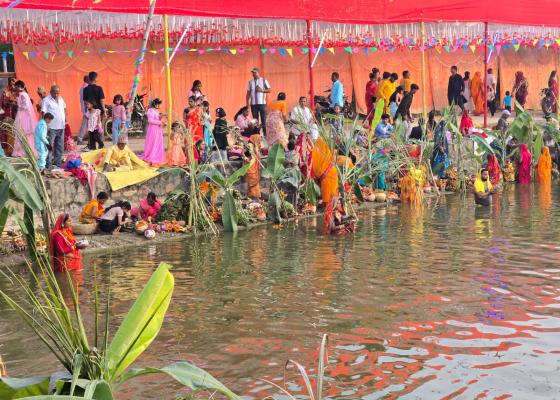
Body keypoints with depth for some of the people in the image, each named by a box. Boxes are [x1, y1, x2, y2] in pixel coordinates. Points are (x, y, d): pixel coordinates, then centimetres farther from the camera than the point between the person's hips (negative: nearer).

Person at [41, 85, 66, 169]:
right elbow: (43, 113, -14)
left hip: (61, 127, 7)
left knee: (60, 148, 12)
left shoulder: (61, 99, 12)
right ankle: (48, 166, -4)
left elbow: (64, 107, 29)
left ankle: (58, 165, 22)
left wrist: (65, 117, 16)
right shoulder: (46, 100, -9)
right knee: (50, 147, -6)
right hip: (52, 128, -7)